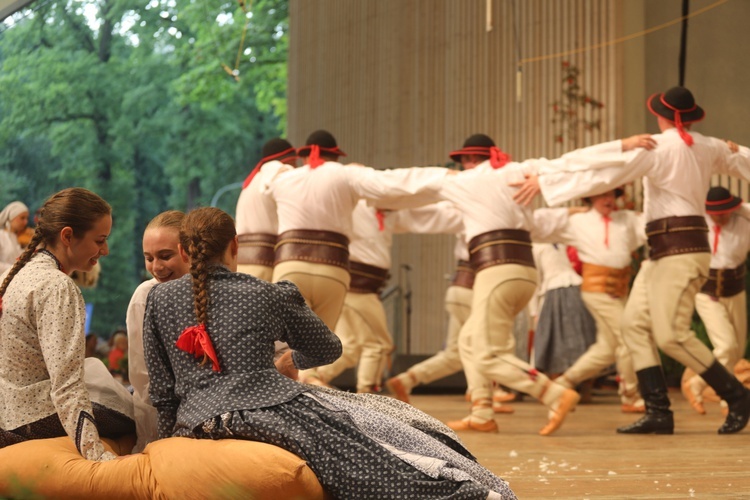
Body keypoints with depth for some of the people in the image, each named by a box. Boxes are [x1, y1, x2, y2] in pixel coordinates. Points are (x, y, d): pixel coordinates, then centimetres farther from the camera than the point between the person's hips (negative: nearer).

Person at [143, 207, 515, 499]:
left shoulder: (158, 299, 14)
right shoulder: (270, 295, 12)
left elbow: (161, 390, 14)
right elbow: (329, 349, 25)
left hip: (193, 424, 2)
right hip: (272, 412, -2)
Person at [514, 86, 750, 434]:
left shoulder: (657, 147, -10)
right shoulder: (707, 148, 12)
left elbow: (599, 174, -16)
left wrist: (545, 176, -16)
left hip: (679, 251, -9)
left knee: (671, 335, -11)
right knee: (636, 324, 3)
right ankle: (657, 412, -1)